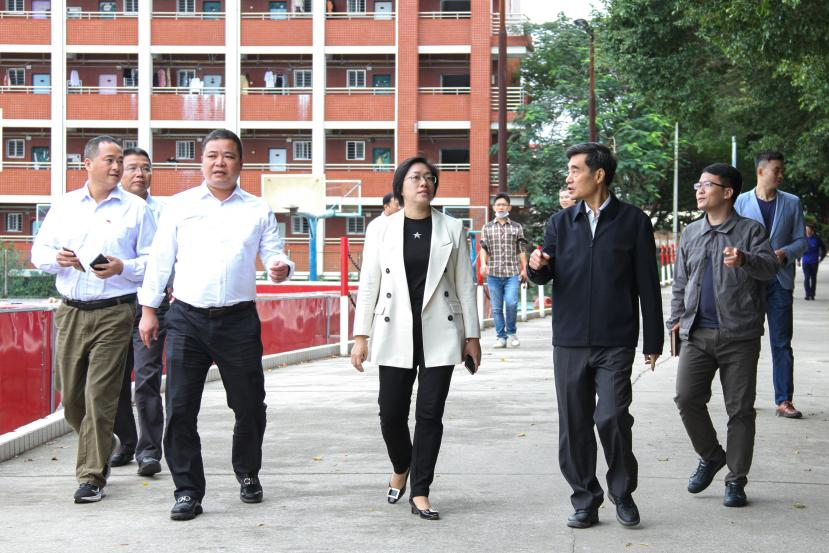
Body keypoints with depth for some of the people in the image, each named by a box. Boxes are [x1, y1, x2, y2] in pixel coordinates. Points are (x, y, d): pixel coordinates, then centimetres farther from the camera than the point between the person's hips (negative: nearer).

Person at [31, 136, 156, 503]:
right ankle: (102, 448, 34)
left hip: (113, 312, -4)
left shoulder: (135, 209, 4)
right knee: (71, 398, 8)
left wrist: (123, 268, -16)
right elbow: (39, 251, 15)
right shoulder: (65, 206, 13)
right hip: (70, 312, 4)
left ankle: (92, 476, -2)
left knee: (99, 397, -9)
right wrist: (57, 259, -7)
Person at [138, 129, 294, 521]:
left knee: (249, 404, 8)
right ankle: (188, 490, 5)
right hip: (187, 318, 0)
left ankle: (248, 474, 31)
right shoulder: (180, 205, 7)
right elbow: (160, 260, 9)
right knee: (180, 408, -4)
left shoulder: (258, 210, 8)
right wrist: (148, 308, 6)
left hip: (239, 320, 1)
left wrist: (281, 269, -19)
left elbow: (273, 255, 5)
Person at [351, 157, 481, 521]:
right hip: (395, 335, 0)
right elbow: (368, 285, 3)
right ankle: (401, 468, 33)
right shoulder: (381, 230, 4)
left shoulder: (452, 229, 5)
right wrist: (361, 336, -1)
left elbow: (465, 285, 5)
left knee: (430, 414, -1)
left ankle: (420, 492, 9)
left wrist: (472, 335, 3)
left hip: (440, 334, 0)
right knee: (391, 412, 3)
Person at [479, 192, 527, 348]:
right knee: (496, 307, 3)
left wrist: (524, 269, 3)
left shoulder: (517, 228, 10)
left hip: (512, 273, -1)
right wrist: (483, 263, -14)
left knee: (511, 303, -15)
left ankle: (511, 331, 6)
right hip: (493, 273, 1)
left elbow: (522, 250, 10)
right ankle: (500, 336, 12)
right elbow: (483, 248, 3)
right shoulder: (487, 228, 10)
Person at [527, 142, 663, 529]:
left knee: (612, 418, -13)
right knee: (574, 425, 5)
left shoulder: (633, 221, 0)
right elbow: (546, 276, 9)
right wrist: (538, 267, -15)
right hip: (569, 341, 4)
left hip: (615, 342, -3)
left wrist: (653, 341, 1)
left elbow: (647, 285, 2)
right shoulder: (560, 223, 9)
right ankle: (585, 500, 18)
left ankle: (623, 493, 9)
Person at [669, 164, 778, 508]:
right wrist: (676, 318, 14)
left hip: (739, 335, -4)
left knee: (740, 408, 0)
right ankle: (710, 456, 18)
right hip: (697, 334, 4)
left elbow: (770, 267, -16)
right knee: (687, 398, -7)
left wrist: (744, 260, -35)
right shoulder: (690, 234, 15)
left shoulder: (750, 231, 0)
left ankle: (736, 481, 11)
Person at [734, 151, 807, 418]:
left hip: (779, 280, 1)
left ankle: (784, 400, 0)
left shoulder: (791, 203, 9)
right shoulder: (742, 201, 5)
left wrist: (784, 253, -11)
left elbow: (801, 240, 8)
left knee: (782, 343, -1)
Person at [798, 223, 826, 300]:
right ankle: (808, 294, -9)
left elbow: (823, 248, 9)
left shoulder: (817, 238, -3)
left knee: (813, 278, 7)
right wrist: (798, 260, 8)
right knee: (806, 278, -9)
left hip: (814, 262, 0)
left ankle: (812, 295, 17)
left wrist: (821, 257, 5)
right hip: (805, 261, 0)